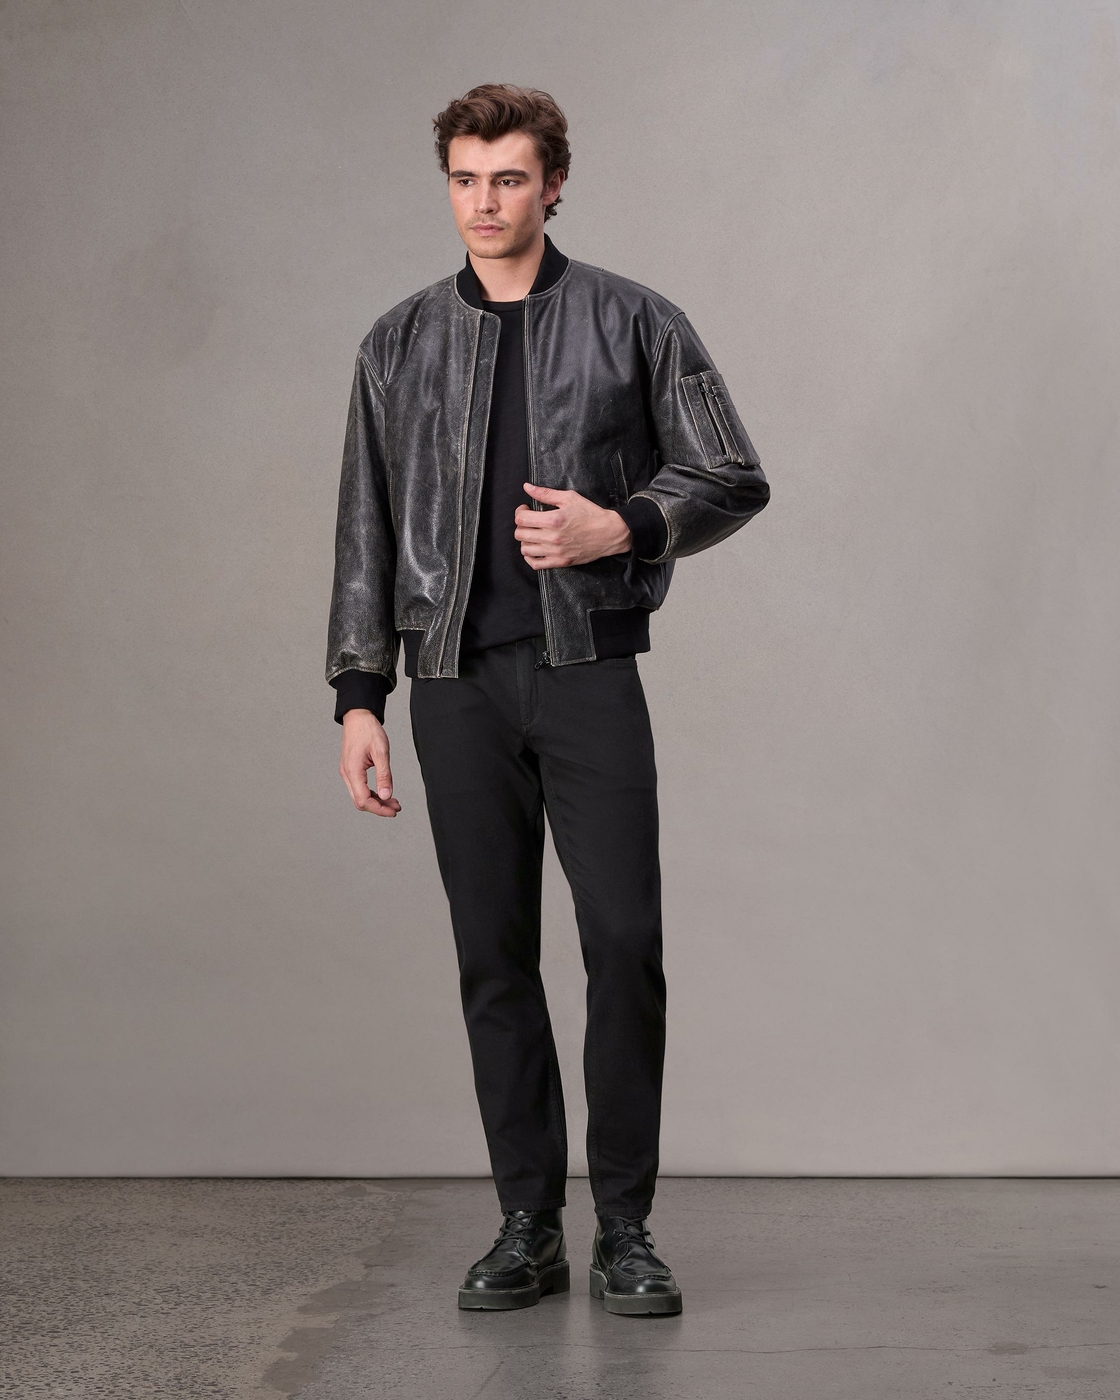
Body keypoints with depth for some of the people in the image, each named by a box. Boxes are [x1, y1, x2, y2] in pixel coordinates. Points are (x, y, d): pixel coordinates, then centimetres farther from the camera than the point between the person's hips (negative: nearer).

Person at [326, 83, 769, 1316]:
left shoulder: (633, 324, 5)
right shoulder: (401, 343, 12)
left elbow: (734, 480, 6)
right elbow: (367, 529, 13)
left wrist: (617, 528, -11)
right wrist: (359, 694, 6)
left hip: (589, 667, -2)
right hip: (457, 681, 2)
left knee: (624, 943, -7)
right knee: (494, 958, 4)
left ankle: (625, 1227, 6)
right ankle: (529, 1227, 13)